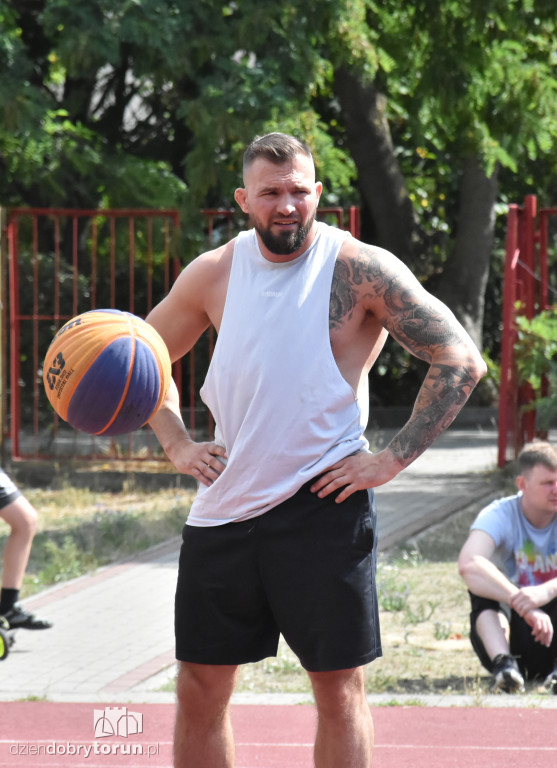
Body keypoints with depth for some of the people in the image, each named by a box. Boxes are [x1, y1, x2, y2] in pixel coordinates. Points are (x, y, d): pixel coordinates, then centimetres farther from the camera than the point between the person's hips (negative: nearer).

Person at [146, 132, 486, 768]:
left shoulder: (361, 271, -8)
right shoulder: (213, 274, 5)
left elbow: (461, 362, -10)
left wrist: (391, 459, -12)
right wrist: (176, 443, 7)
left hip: (321, 507, -4)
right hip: (224, 508, 4)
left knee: (338, 686, 0)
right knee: (200, 689, 8)